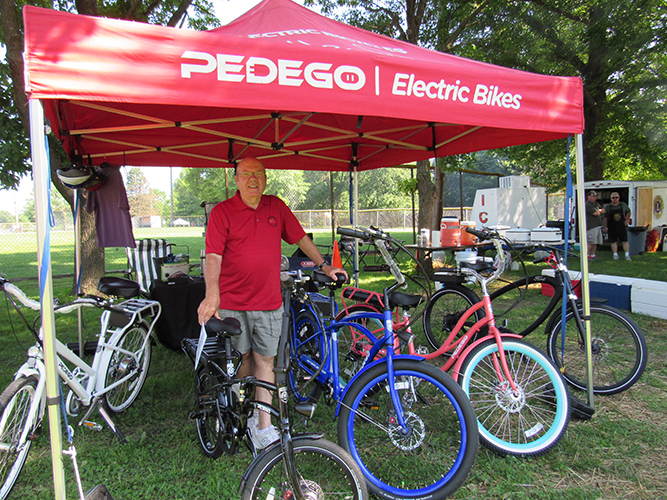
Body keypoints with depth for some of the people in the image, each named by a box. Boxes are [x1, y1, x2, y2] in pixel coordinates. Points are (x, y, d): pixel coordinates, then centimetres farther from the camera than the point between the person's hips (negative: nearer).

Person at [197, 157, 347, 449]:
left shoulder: (276, 207, 8)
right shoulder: (222, 212, -4)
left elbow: (300, 238, 18)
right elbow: (213, 256, -13)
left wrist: (324, 266, 18)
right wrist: (212, 293, -27)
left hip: (269, 302, 2)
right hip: (232, 304, -2)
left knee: (264, 362, 5)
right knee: (241, 361, 11)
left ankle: (263, 426, 13)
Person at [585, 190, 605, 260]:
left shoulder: (596, 203, 21)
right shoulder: (587, 204, -9)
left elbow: (603, 210, 20)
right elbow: (595, 213, -17)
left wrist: (598, 211, -2)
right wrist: (600, 212, 4)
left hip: (598, 225, 9)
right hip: (591, 226, -9)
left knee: (596, 242, 9)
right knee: (591, 242, -11)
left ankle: (593, 255, 15)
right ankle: (587, 255, -5)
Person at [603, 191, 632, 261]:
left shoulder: (623, 205, 3)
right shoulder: (607, 207, -2)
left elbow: (628, 211, 22)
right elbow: (605, 218, 1)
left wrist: (628, 219, 10)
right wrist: (604, 227, -2)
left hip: (622, 226, 1)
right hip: (612, 228, -1)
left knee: (625, 241, -1)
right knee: (613, 242, 3)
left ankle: (627, 255, 5)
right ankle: (615, 255, 13)